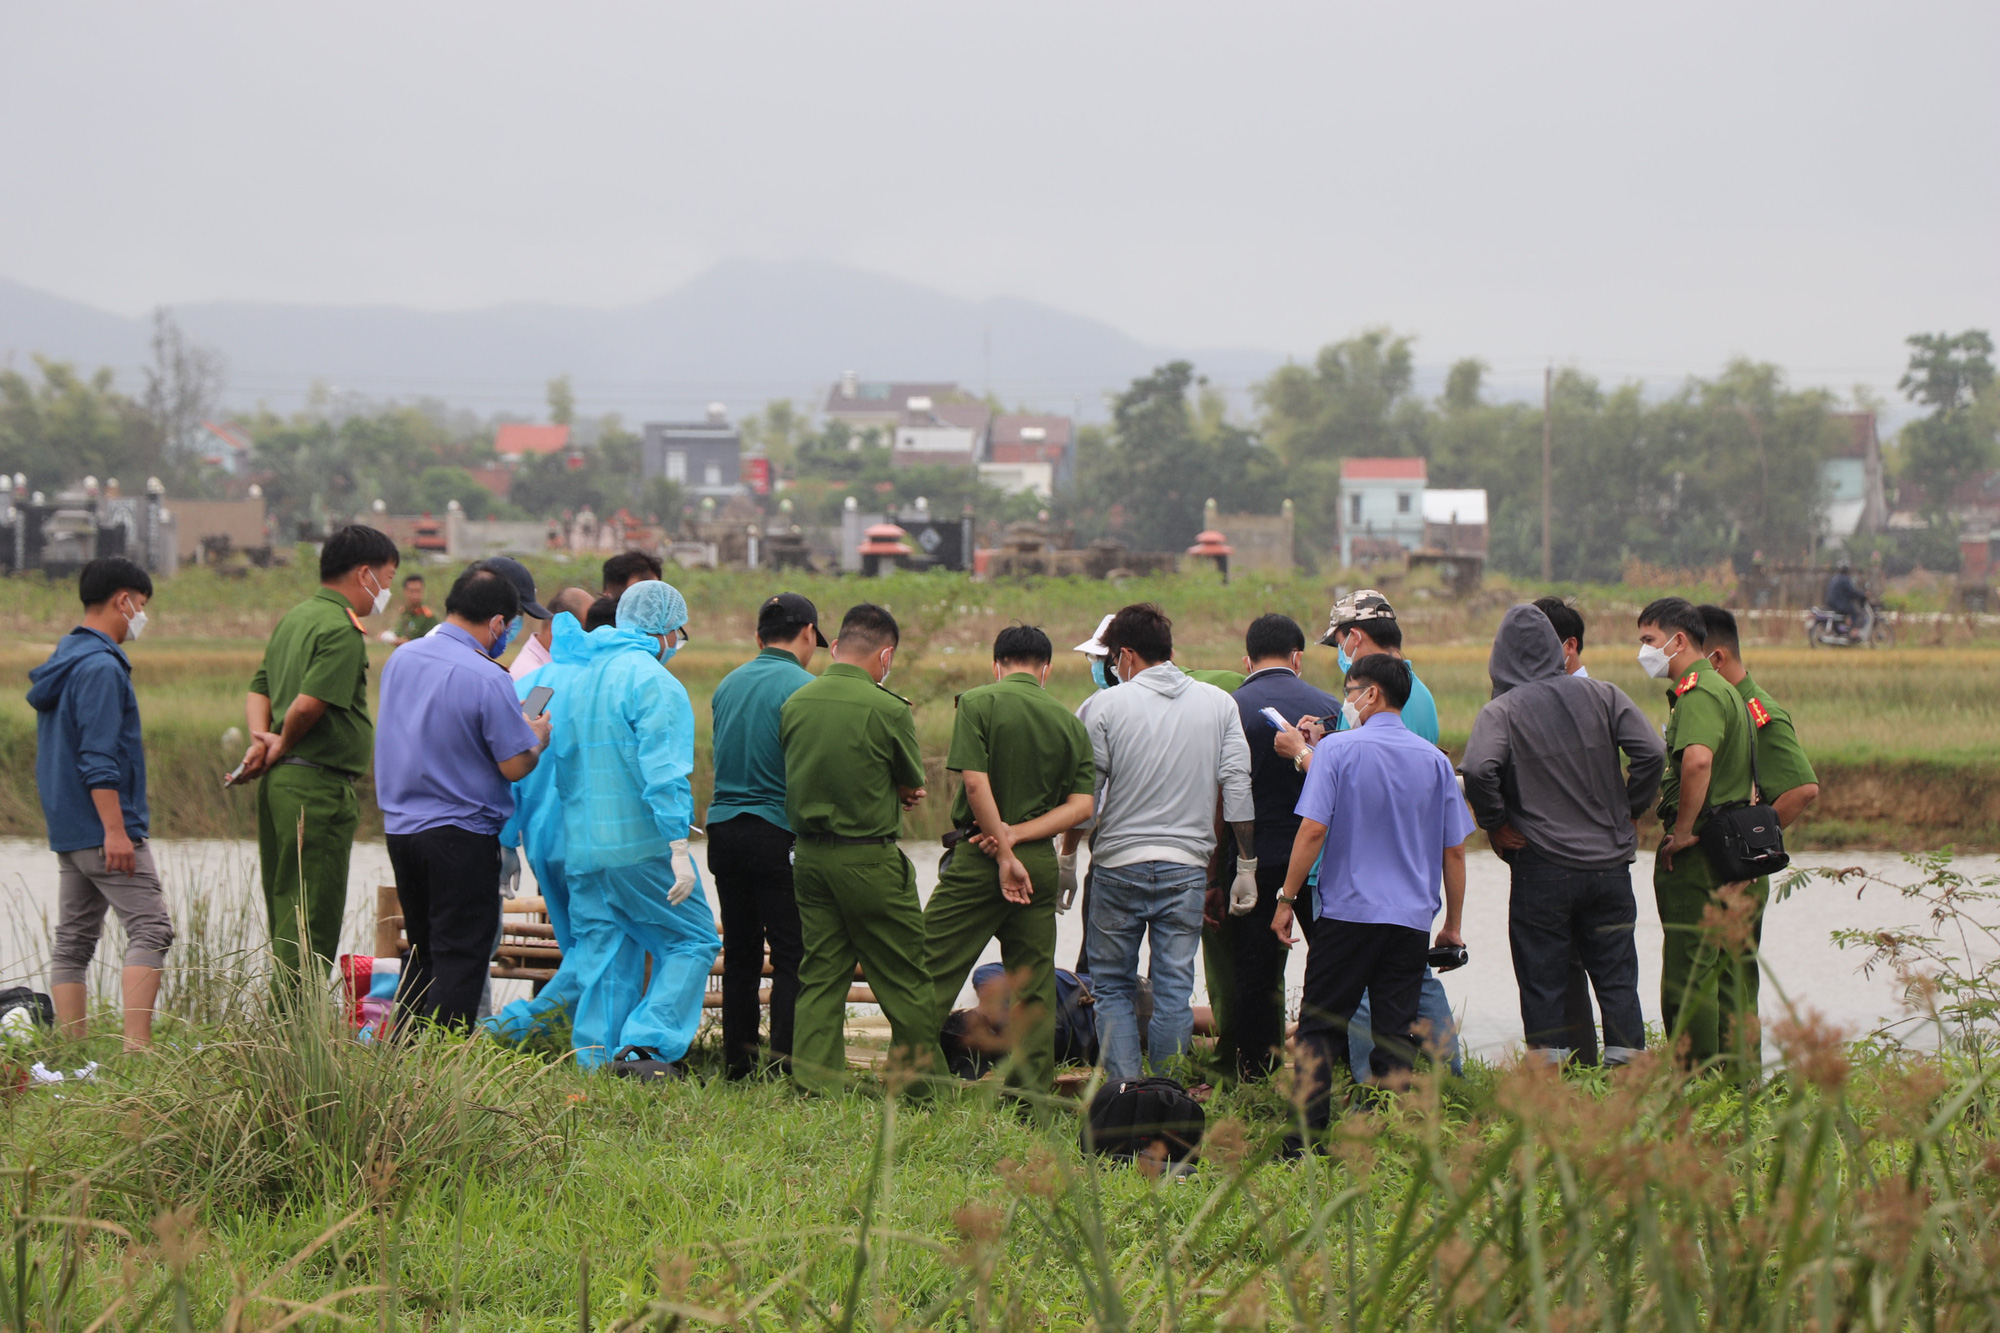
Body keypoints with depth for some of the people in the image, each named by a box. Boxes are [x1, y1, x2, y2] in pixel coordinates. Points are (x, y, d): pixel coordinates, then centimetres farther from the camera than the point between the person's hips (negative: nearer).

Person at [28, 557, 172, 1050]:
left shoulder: (65, 659, 16)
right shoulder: (101, 667, -15)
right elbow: (98, 761, -20)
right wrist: (115, 829, -22)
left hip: (67, 829, 10)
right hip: (102, 825, -10)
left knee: (74, 940, 8)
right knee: (150, 928, -11)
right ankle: (138, 1046, -21)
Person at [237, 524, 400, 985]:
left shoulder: (294, 618, 17)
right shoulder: (342, 630, -14)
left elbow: (259, 690, 19)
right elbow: (309, 702, -23)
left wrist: (261, 737, 1)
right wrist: (281, 748, -6)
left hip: (279, 785, 9)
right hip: (319, 784, -9)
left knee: (284, 910, 13)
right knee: (314, 917, -6)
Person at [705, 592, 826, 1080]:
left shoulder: (728, 685, 12)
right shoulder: (802, 687, -9)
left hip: (723, 825, 7)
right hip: (778, 833, -7)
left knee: (740, 952, 12)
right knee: (792, 955, -4)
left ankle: (737, 1064, 14)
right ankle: (786, 1067, -11)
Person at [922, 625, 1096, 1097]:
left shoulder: (979, 703, -5)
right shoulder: (1070, 722, 8)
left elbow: (975, 782, -15)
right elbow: (1081, 805, 0)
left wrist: (1005, 849, -12)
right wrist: (1017, 834, -6)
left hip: (978, 859, -4)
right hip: (1040, 862, 4)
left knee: (933, 968, 1)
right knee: (1034, 981, 9)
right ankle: (1034, 1090, 8)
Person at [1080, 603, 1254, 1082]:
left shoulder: (1108, 706, -3)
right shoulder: (1219, 704, 5)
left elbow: (1087, 795, -3)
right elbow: (1237, 786, 2)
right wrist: (1247, 864, 5)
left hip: (1118, 862, -2)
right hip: (1187, 866, 2)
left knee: (1112, 985, 8)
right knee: (1174, 987, 6)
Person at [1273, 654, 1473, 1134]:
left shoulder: (1339, 749, -6)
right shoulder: (1434, 760, 7)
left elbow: (1313, 830, -12)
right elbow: (1454, 850, 10)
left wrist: (1286, 898, -3)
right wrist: (1452, 925, 18)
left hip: (1347, 911, -3)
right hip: (1412, 919, 3)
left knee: (1319, 1028, 4)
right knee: (1397, 1035, 5)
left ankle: (1307, 1133, -1)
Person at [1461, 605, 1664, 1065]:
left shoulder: (1501, 711, -7)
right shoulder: (1602, 696, 2)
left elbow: (1478, 769, -24)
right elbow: (1651, 753, -4)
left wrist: (1495, 824, -9)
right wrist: (1630, 812, 8)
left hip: (1541, 866, -3)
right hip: (1610, 862, 3)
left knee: (1543, 979, 5)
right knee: (1616, 975, 11)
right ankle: (1626, 1065, 9)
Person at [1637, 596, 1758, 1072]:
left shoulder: (1698, 693, -15)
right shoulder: (1725, 689, 19)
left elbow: (1697, 759, -34)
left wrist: (1683, 831, -25)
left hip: (1696, 852, -10)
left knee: (1688, 971, -7)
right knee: (1731, 970, 12)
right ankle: (1742, 1080, 15)